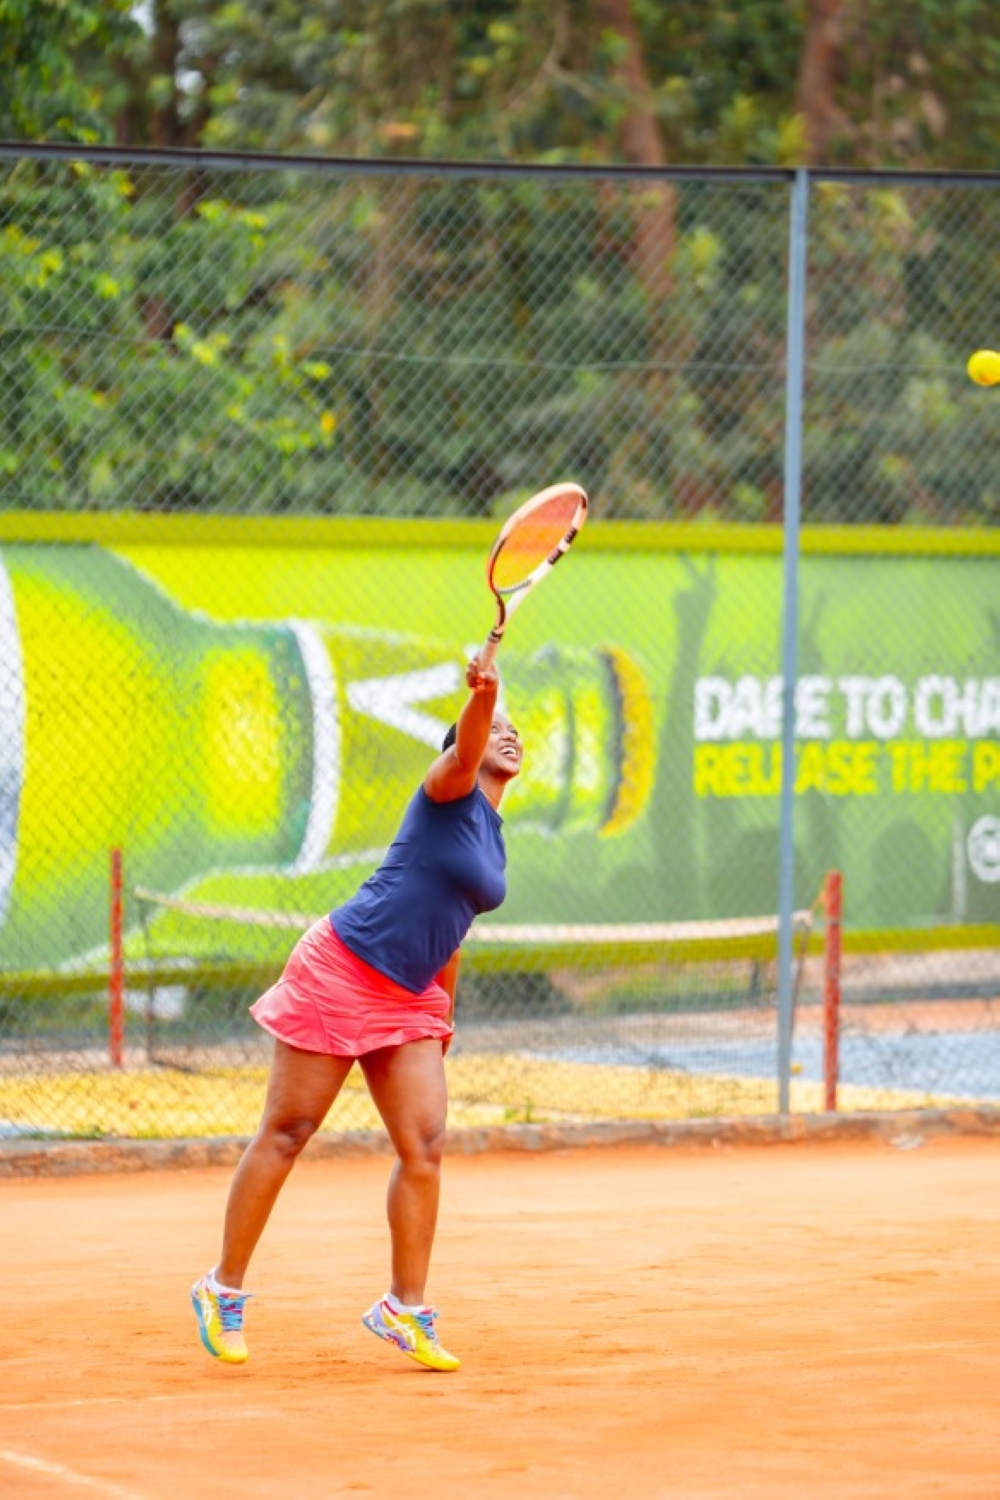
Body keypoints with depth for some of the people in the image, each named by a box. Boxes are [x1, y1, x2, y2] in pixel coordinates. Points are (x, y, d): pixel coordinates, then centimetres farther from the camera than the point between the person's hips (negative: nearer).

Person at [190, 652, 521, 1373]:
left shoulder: (492, 839, 17)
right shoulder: (450, 792, -5)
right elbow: (464, 746, -29)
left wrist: (444, 1018, 25)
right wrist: (483, 696, -49)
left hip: (408, 1002, 7)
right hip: (340, 969, -7)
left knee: (425, 1144, -6)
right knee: (286, 1132, -1)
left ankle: (405, 1310, 2)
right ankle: (223, 1290, 8)